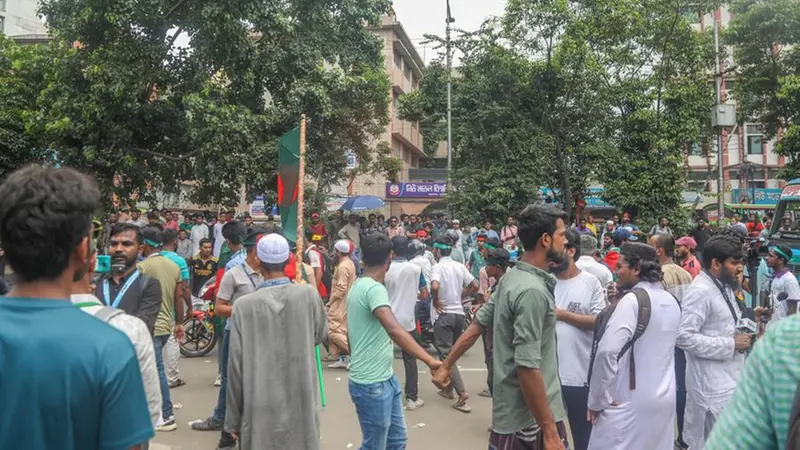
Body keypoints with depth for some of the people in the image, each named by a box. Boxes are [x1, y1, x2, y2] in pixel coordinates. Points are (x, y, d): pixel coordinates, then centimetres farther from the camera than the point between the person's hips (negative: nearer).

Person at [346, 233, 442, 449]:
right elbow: (394, 330, -37)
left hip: (385, 378, 10)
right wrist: (430, 361, -43)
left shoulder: (360, 285, 9)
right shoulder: (374, 289, -22)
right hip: (371, 384, -10)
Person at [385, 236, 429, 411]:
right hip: (407, 320, 1)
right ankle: (412, 398, 11)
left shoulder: (385, 270, -8)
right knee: (410, 360, 8)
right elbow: (425, 295, -1)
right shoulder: (416, 269, -5)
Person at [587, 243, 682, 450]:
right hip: (664, 398, 8)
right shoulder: (672, 302, 8)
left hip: (629, 401, -8)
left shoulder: (632, 300, -16)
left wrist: (598, 399, -14)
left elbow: (607, 351, -24)